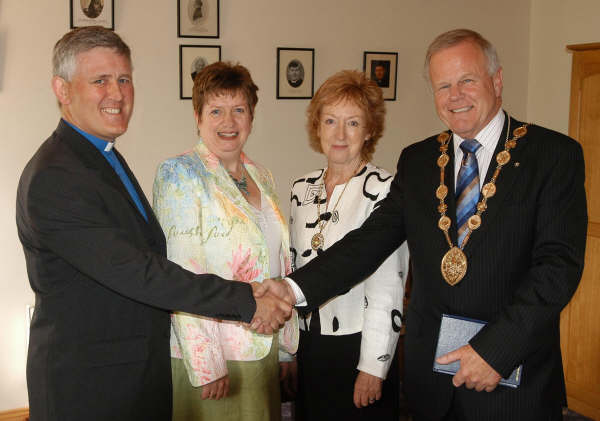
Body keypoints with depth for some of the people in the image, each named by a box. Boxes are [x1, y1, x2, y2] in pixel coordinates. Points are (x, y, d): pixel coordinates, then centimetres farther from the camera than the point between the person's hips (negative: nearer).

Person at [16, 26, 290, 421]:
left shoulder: (106, 157, 9)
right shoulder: (52, 179, -22)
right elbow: (136, 273, -26)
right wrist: (245, 300, -23)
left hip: (143, 373, 9)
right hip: (86, 389, -9)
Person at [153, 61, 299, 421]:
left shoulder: (262, 177, 10)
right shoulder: (180, 174, -11)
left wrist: (288, 342, 13)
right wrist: (206, 365, -21)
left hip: (265, 349, 6)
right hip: (206, 356, -6)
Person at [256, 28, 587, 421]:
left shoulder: (556, 154, -6)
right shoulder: (417, 160, 7)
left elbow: (560, 262, -13)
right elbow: (372, 238, -1)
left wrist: (495, 348, -19)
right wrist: (295, 288, -15)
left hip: (515, 377, -3)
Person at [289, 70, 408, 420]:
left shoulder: (384, 189, -12)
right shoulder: (303, 189, 6)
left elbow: (387, 286, -15)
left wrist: (373, 367, -16)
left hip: (360, 348, -5)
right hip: (309, 347, 6)